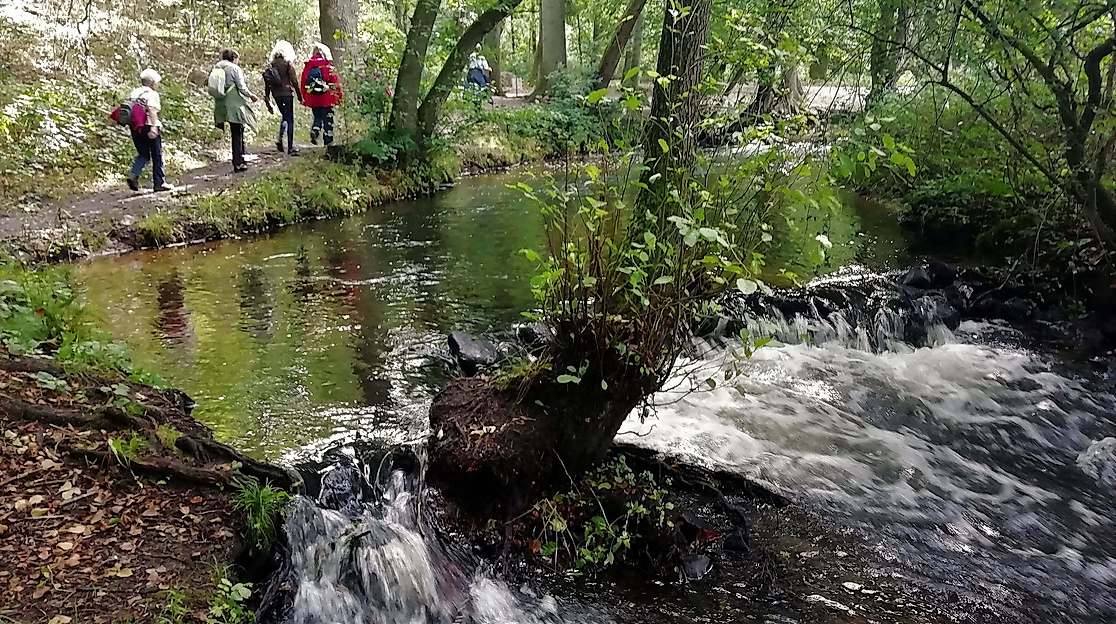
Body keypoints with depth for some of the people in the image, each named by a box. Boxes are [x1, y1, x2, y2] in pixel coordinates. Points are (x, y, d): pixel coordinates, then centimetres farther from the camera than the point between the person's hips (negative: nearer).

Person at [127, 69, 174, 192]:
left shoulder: (134, 93, 12)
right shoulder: (152, 94, -9)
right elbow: (152, 110, -23)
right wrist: (154, 127, -29)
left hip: (135, 128, 6)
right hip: (149, 127, -6)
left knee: (143, 154, 17)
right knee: (157, 156, 6)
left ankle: (133, 175, -6)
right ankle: (160, 183, 10)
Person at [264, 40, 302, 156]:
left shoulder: (270, 66, 9)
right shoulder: (287, 63, -6)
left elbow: (267, 84, 9)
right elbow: (294, 80, -8)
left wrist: (267, 101, 14)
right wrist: (300, 96, -3)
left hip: (276, 95, 5)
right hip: (287, 93, -5)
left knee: (285, 117, 23)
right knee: (290, 119, 1)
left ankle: (280, 140, 6)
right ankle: (290, 147, 0)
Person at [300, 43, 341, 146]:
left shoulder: (308, 66, 4)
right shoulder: (328, 66, -7)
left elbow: (304, 81, 8)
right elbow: (335, 82, -7)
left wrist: (304, 98, 15)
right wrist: (338, 96, 2)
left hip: (312, 98, 4)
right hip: (326, 97, -3)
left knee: (317, 116, 19)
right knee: (327, 118, 7)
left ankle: (314, 131, -8)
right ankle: (327, 140, 8)